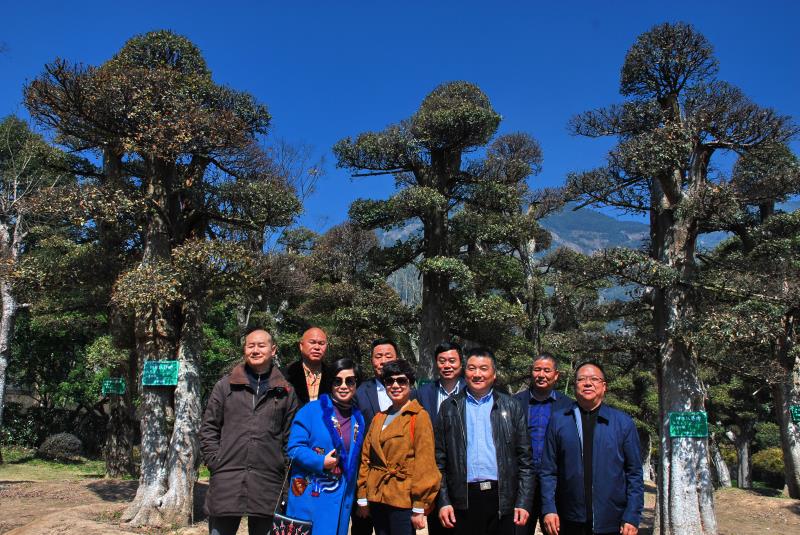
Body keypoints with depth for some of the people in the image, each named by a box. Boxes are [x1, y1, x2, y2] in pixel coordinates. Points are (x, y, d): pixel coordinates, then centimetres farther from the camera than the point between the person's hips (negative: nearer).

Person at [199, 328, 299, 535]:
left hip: (267, 485, 0)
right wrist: (215, 461, -1)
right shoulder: (225, 386, 8)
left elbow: (291, 436, 9)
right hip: (227, 479, 0)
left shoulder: (285, 392, 8)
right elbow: (209, 429, 8)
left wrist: (285, 468, 0)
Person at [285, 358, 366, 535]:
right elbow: (294, 448, -11)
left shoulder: (358, 419, 10)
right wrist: (320, 462, -22)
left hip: (341, 501, 5)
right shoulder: (311, 410, -6)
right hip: (309, 497, -5)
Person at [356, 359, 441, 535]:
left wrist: (419, 508, -12)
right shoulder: (379, 418, 12)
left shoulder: (419, 417, -7)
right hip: (377, 499, 6)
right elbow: (366, 458, 12)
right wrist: (363, 497, 7)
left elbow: (424, 463, -10)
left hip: (403, 501, -5)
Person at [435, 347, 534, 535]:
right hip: (463, 501, 0)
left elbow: (524, 458, 4)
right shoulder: (449, 407, 5)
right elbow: (440, 459, 4)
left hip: (503, 499, 0)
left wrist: (524, 502, -3)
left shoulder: (512, 407, 5)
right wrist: (443, 501, -2)